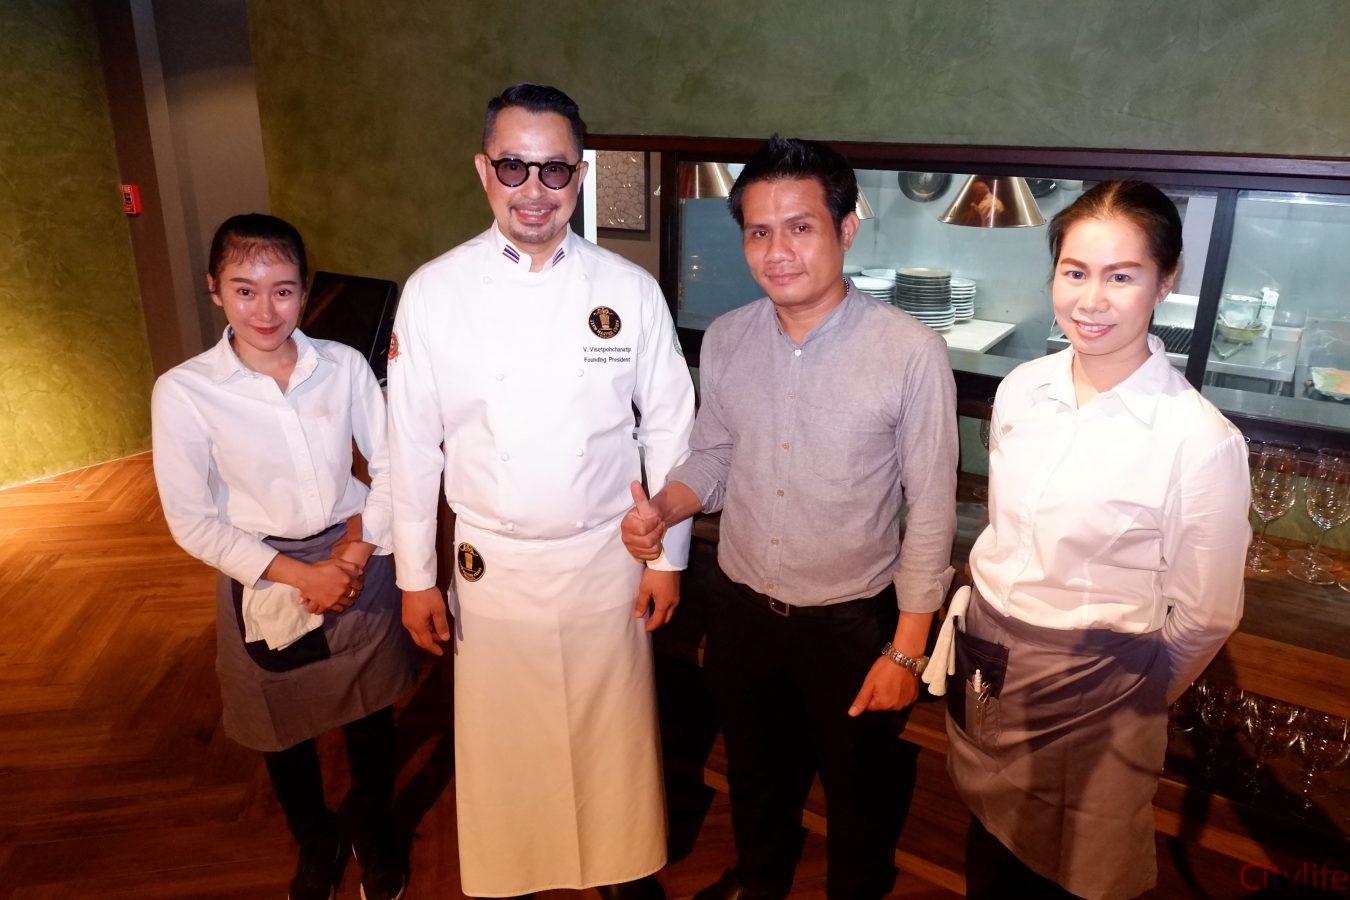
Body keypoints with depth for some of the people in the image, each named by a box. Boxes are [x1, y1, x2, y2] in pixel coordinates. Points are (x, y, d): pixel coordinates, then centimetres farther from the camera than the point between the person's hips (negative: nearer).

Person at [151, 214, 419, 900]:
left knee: (370, 711, 18)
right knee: (285, 728, 20)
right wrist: (299, 574, -15)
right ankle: (314, 842, 50)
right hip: (265, 578, -1)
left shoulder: (343, 366, -10)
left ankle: (374, 832, 47)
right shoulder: (183, 392, -15)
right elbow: (193, 522, -11)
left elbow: (390, 464, -1)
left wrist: (362, 548, -12)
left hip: (359, 563, 1)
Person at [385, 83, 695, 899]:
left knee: (615, 738, 16)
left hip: (605, 560, 0)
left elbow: (670, 428, -1)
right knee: (503, 742, 16)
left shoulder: (629, 290, -8)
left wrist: (668, 556, 1)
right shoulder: (434, 291, -8)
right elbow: (413, 443, -3)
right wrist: (417, 577, 1)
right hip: (491, 565, 0)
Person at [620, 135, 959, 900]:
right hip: (742, 609, 4)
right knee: (756, 775, 28)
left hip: (853, 621, -4)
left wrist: (907, 649, -12)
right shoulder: (724, 340, -6)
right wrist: (663, 509, -15)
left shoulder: (913, 352, -20)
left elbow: (932, 510, -14)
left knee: (862, 794, 21)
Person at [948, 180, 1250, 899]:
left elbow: (1201, 617, -10)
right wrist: (990, 640, 15)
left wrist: (1128, 695, 4)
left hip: (1091, 699, -4)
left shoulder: (1202, 441, -21)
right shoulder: (1022, 390, -4)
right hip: (983, 664, 5)